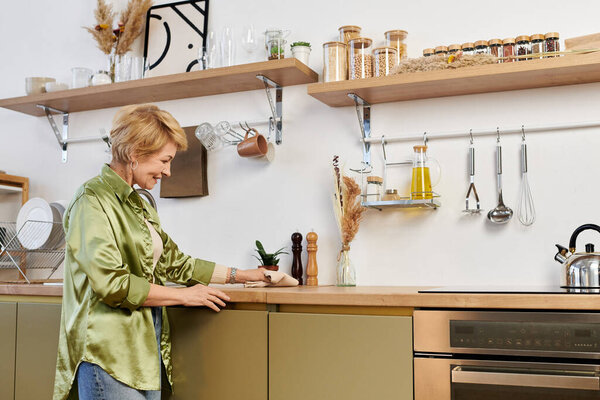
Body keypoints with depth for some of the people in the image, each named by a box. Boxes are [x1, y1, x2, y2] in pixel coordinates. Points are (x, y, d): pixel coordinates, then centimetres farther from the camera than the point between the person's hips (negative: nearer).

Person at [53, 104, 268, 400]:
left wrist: (240, 275, 17)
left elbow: (173, 262, 19)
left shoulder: (139, 204, 16)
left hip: (147, 346, 8)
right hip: (109, 353, -8)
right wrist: (184, 296, -11)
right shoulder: (93, 200, -11)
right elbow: (111, 283, -19)